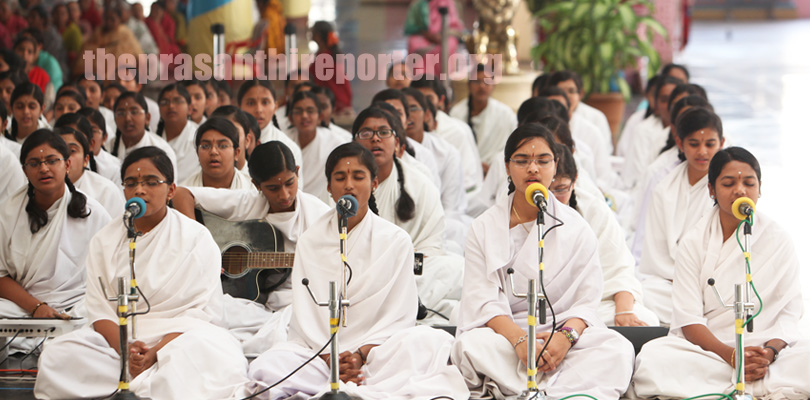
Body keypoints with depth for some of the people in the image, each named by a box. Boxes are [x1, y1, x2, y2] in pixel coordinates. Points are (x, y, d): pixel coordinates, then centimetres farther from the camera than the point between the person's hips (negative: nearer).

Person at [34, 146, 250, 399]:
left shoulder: (197, 239, 4)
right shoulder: (104, 241, 13)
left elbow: (203, 311, -5)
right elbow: (99, 309, 3)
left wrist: (157, 351, -22)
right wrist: (126, 350, -19)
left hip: (178, 338, -3)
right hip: (115, 337, 3)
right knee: (55, 356, -27)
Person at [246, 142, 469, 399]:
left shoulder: (396, 241, 8)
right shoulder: (309, 242, 11)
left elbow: (399, 317, 2)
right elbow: (304, 313, 3)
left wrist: (361, 354, -14)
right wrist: (330, 357, -15)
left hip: (377, 347, -1)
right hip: (319, 350, 1)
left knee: (430, 342, -32)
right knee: (265, 368, -31)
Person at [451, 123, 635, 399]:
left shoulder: (576, 228, 9)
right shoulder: (484, 228, 7)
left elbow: (587, 301, 1)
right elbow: (482, 299, -4)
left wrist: (566, 335, -22)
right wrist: (519, 340, -24)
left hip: (563, 332, 1)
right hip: (502, 333, -1)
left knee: (618, 350, -29)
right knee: (471, 345, -35)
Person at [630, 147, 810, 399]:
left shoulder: (778, 241, 6)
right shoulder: (693, 242, 5)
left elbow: (789, 312, 0)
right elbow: (688, 318, -4)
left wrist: (769, 352, -21)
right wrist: (731, 356, -21)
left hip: (765, 344, 0)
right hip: (705, 347, 1)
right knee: (652, 361, -33)